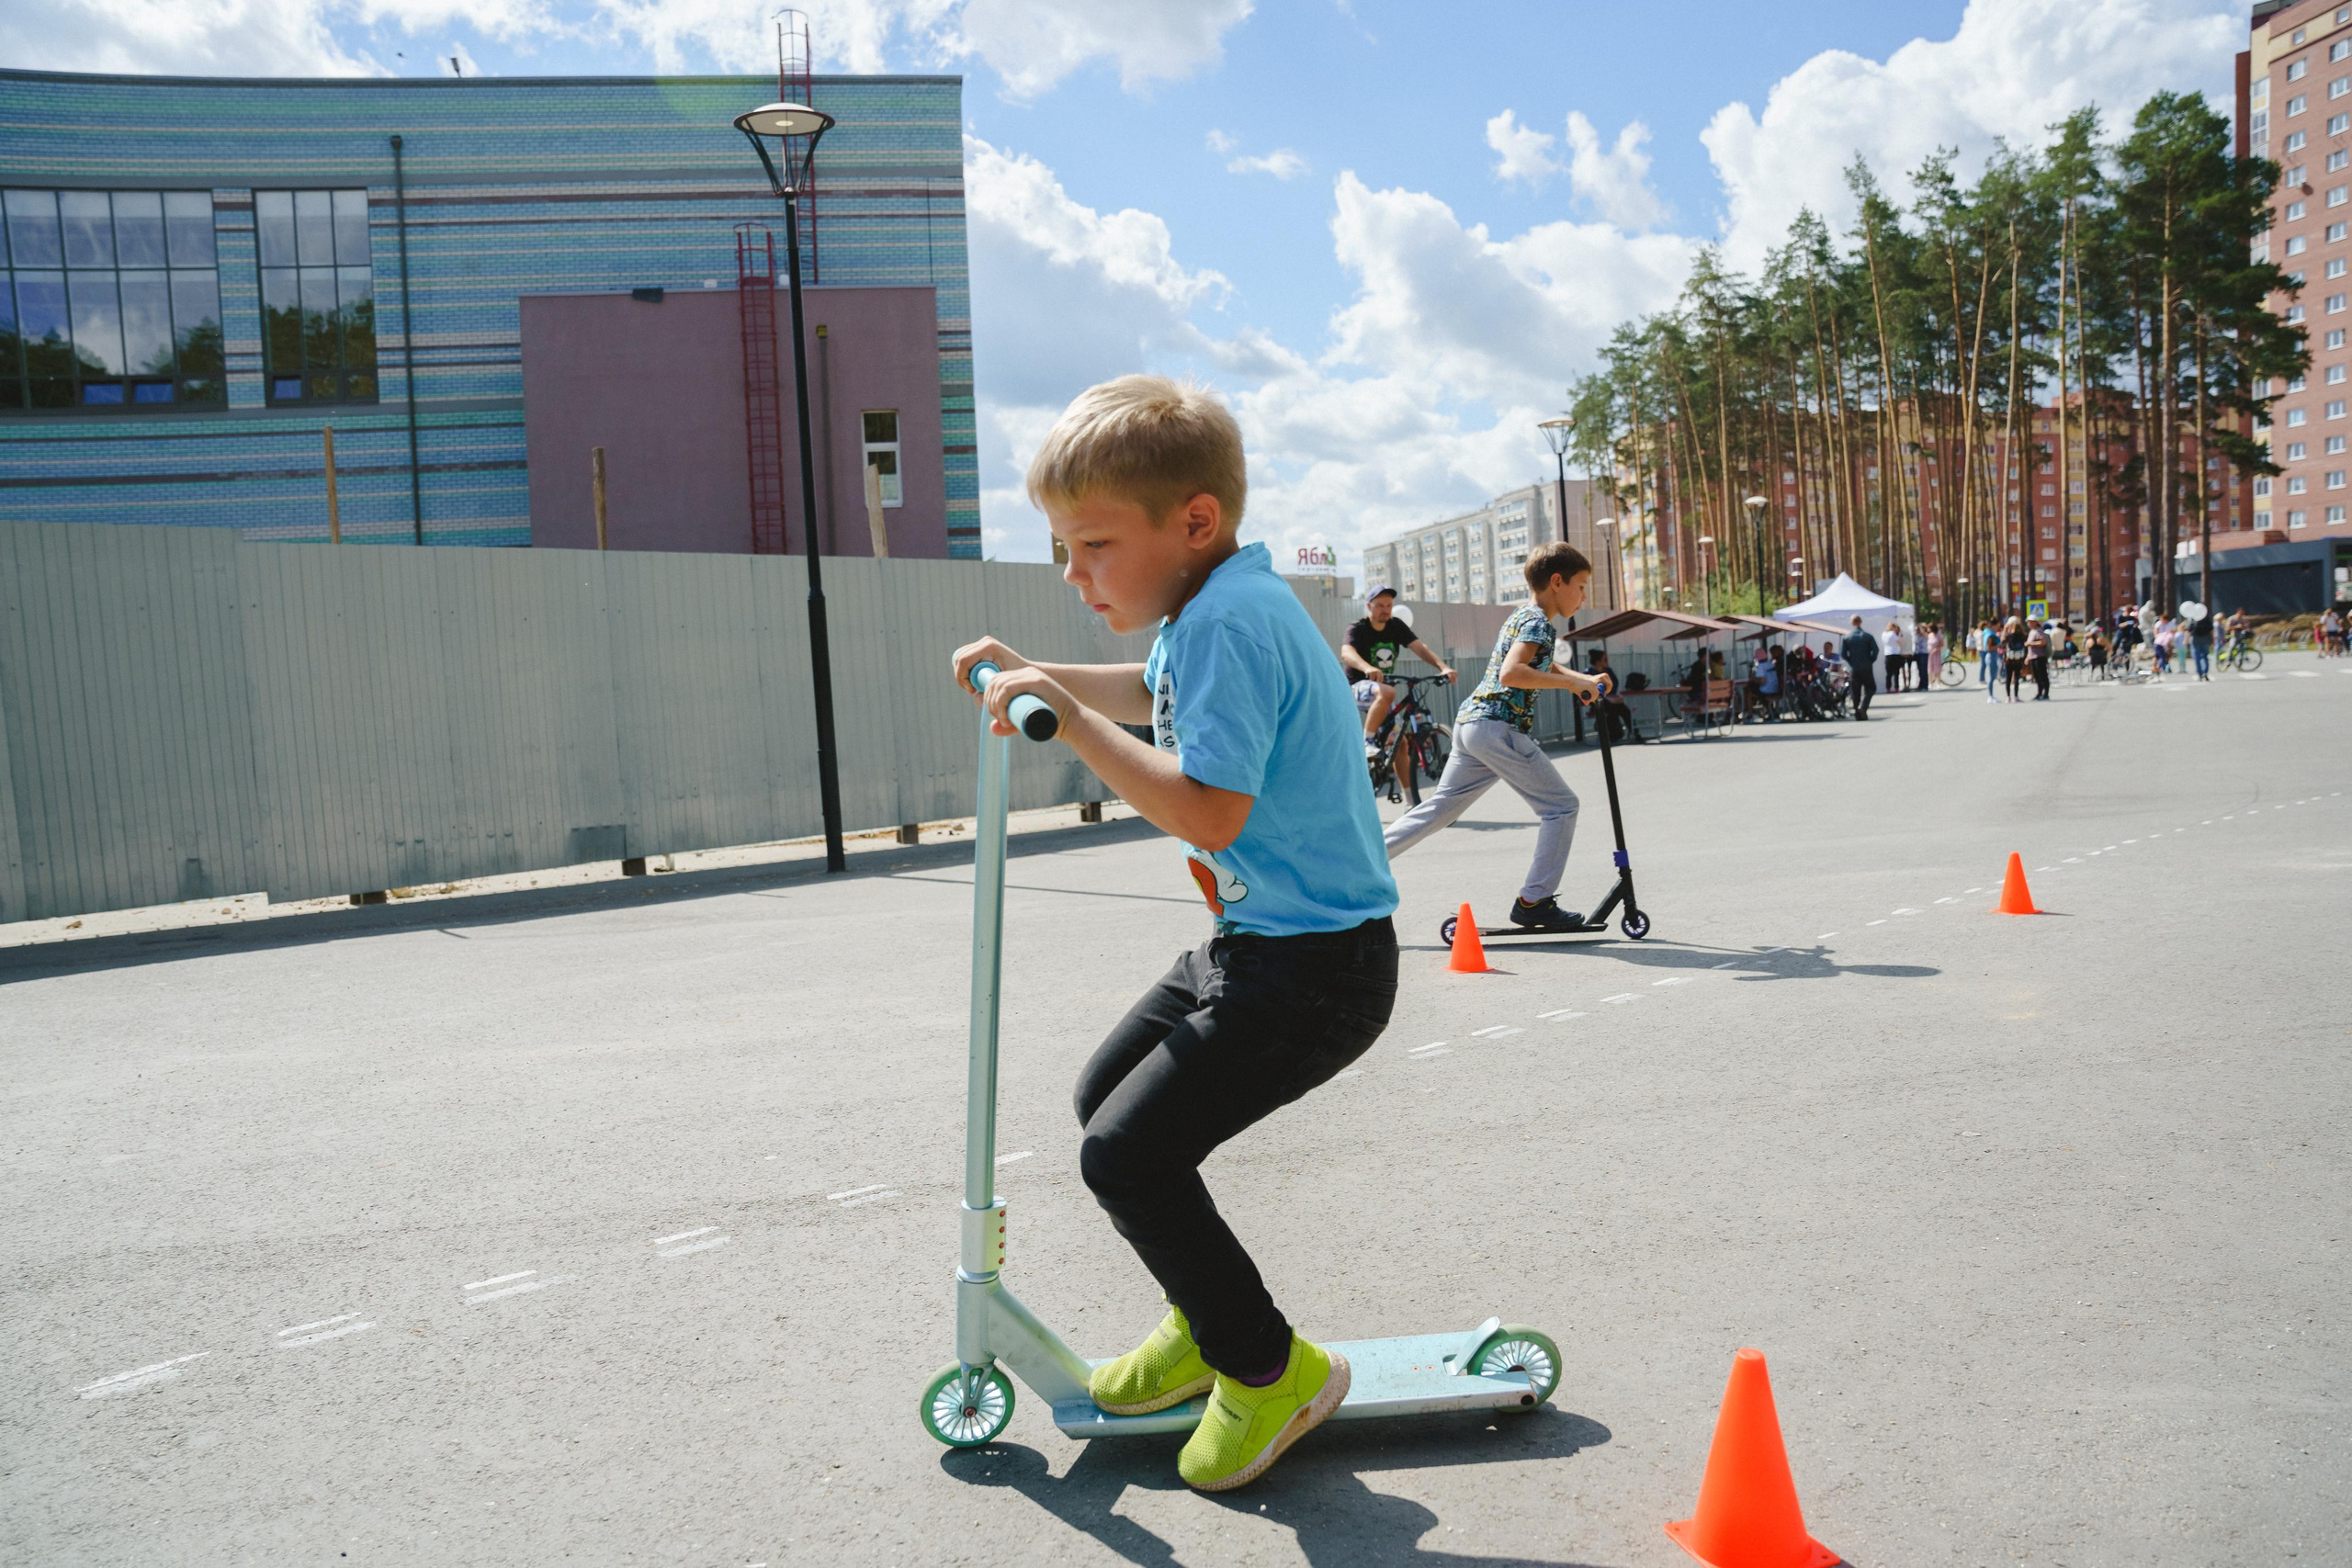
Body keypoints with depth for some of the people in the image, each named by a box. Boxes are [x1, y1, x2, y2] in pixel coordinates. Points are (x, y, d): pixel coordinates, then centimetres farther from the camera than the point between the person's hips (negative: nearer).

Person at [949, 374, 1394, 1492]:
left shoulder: (1229, 622, -22)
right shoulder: (1219, 605, 10)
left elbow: (1208, 812, -31)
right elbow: (1152, 695, 33)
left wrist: (1073, 724, -28)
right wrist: (1040, 674, 26)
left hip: (1314, 967, -11)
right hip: (1257, 942, 11)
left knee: (1129, 1152, -13)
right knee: (1105, 1096, 18)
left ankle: (1273, 1370, 7)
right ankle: (1207, 1322, 33)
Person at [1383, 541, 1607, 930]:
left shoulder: (1522, 616, 22)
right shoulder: (1539, 623, -10)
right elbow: (1511, 674, -26)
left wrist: (1584, 680, 27)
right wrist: (1572, 683, -19)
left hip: (1471, 722, 10)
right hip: (1499, 727, -10)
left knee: (1438, 809, 13)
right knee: (1561, 806, 0)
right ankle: (1534, 902, 2)